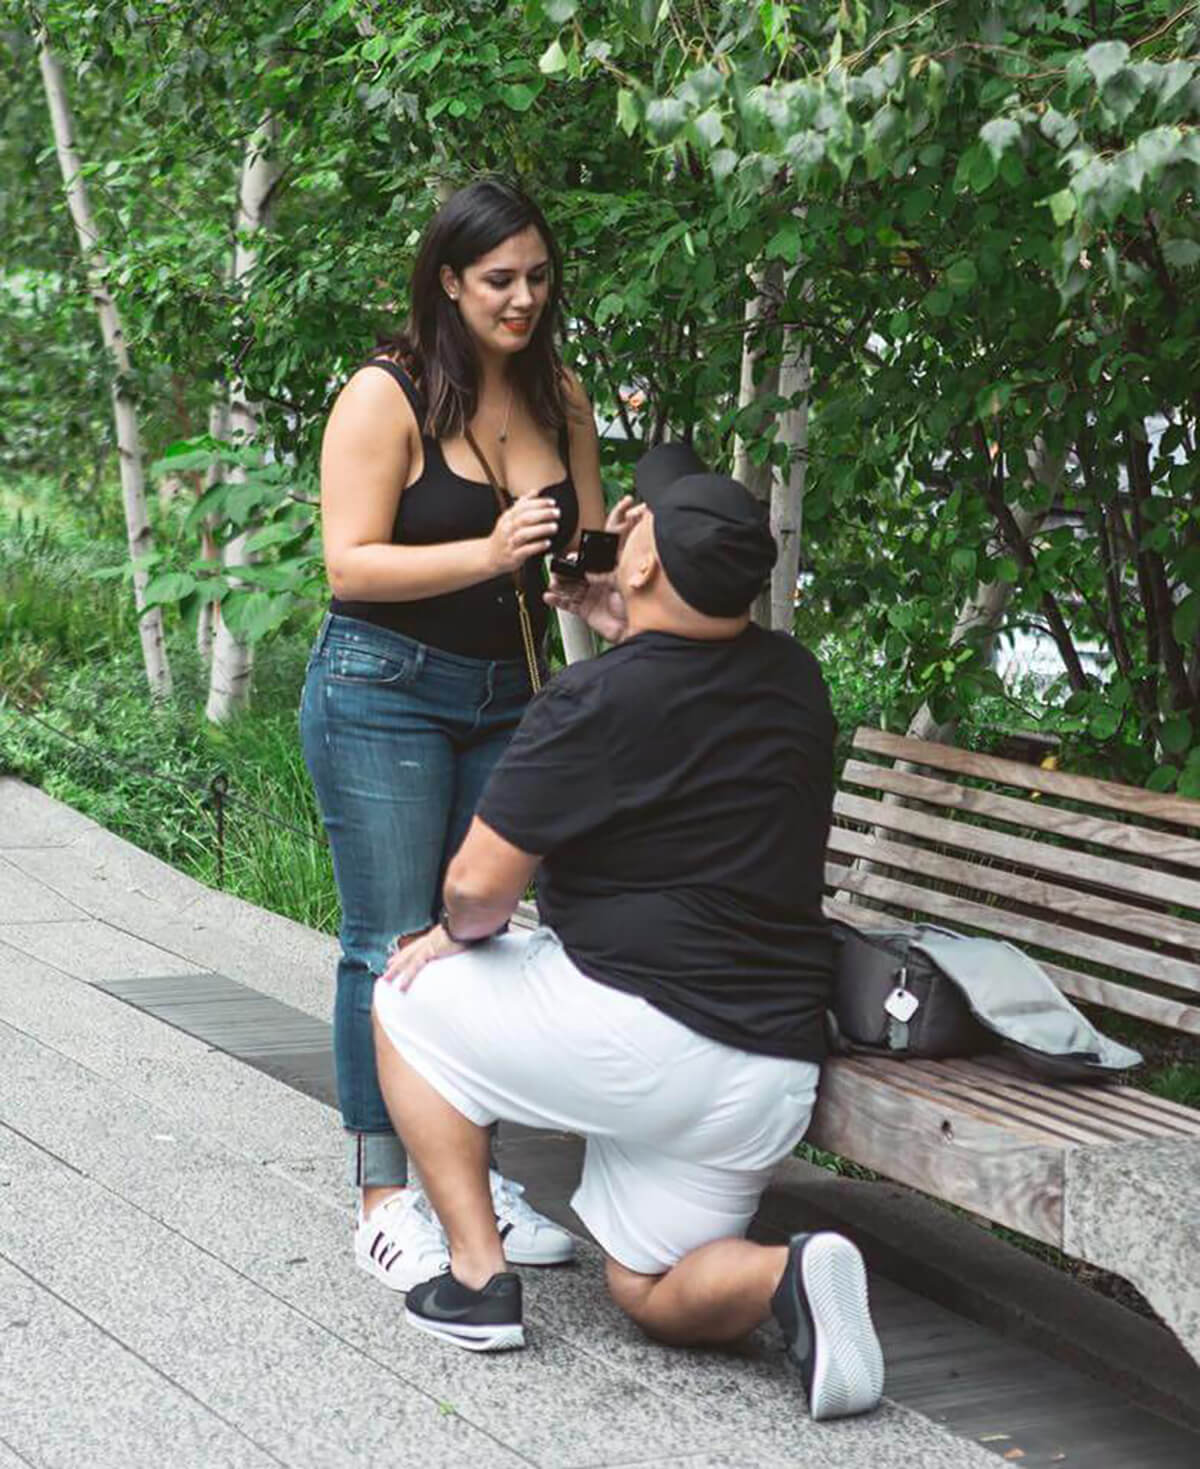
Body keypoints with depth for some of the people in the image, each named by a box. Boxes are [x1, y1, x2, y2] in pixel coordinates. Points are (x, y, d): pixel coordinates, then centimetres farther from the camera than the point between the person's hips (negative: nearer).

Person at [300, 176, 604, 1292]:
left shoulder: (559, 400, 7)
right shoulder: (386, 397, -11)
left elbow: (585, 550, 13)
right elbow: (349, 565, -16)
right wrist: (489, 553, -27)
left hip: (507, 697, 6)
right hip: (383, 693, -6)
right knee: (393, 947, -5)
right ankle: (384, 1203, 1)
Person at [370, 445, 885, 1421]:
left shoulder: (598, 702, -16)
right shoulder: (794, 679, 6)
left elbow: (479, 886, -12)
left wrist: (457, 933, 10)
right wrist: (625, 631, 25)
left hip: (644, 1037, -7)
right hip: (778, 1065, 8)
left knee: (408, 1001, 16)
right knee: (649, 1296, 21)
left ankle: (478, 1276, 9)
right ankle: (785, 1275, -10)